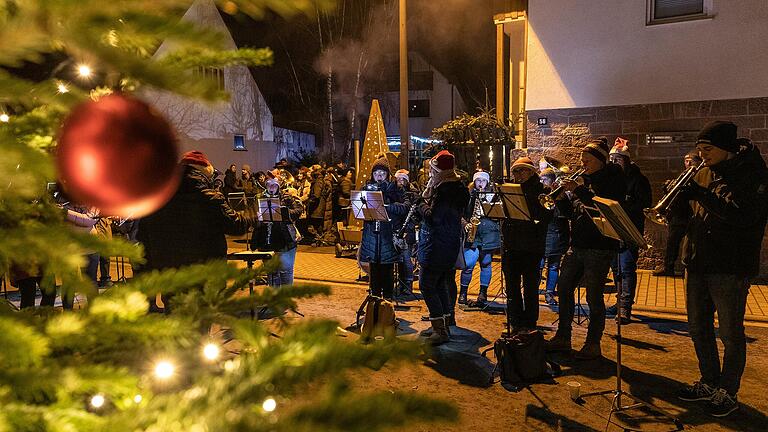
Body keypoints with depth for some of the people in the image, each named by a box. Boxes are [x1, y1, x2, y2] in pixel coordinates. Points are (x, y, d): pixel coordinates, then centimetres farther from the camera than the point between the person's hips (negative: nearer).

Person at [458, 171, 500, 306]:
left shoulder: (493, 196, 12)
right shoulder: (469, 196, 10)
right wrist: (465, 223, -8)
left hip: (489, 233, 1)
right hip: (472, 234, -1)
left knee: (486, 263, 6)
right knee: (468, 264, -9)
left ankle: (483, 293, 18)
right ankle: (463, 292, 7)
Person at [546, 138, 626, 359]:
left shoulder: (612, 178, -6)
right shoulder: (584, 179, 14)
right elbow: (572, 212, 15)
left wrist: (579, 190, -24)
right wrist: (560, 198, -2)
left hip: (599, 246, -8)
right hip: (577, 245, 8)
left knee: (594, 296, -2)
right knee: (564, 288, 10)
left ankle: (593, 345, 12)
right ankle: (563, 337, 23)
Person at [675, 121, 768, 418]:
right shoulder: (705, 173, 11)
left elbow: (742, 214, -26)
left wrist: (701, 195, -28)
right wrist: (680, 197, -5)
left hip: (730, 267, -7)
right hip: (697, 262, 7)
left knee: (731, 334, 6)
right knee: (698, 329, 16)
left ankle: (727, 393, 21)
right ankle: (709, 383, 32)